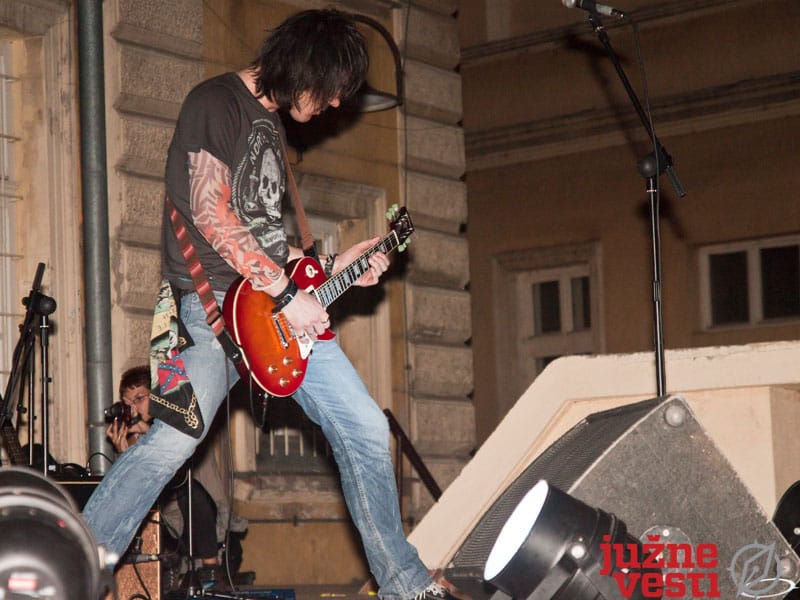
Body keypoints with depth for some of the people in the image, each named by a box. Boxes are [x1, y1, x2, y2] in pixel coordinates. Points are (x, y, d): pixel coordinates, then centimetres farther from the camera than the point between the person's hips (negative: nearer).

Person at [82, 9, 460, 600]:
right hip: (216, 304, -9)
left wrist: (331, 267, 18)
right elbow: (210, 212, -16)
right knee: (175, 440, -22)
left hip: (283, 304, 9)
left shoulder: (271, 125, 22)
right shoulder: (217, 101, -6)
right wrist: (286, 294, -17)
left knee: (365, 428, 4)